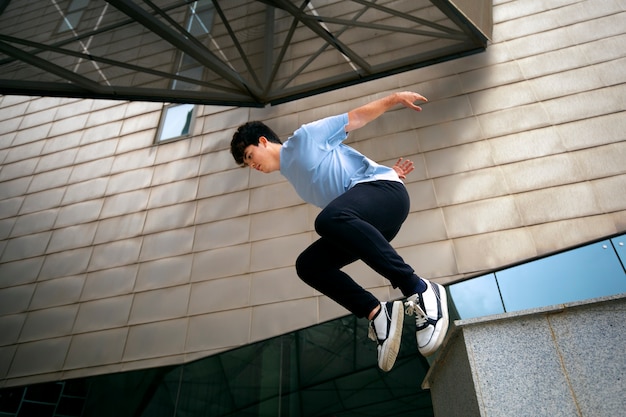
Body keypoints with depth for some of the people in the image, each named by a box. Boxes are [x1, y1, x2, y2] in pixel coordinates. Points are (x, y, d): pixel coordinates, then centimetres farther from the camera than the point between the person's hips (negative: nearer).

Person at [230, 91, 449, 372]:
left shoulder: (304, 137, 10)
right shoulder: (296, 182, 28)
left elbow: (355, 118, 11)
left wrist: (394, 98, 2)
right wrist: (385, 173, 17)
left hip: (382, 188, -7)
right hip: (362, 223, 8)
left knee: (328, 219, -37)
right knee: (307, 265, -8)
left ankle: (419, 291, -32)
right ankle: (376, 314, -16)